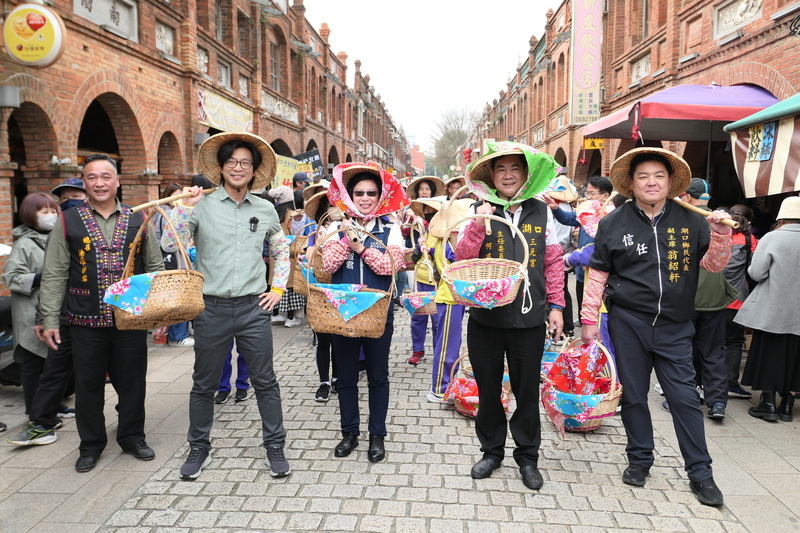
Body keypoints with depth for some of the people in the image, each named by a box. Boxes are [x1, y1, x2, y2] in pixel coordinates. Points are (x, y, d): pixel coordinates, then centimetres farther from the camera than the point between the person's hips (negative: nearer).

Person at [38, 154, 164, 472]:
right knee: (88, 386, 11)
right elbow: (54, 275, 2)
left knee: (132, 382, 10)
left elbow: (155, 267, 9)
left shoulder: (138, 220, 5)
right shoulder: (68, 221, 2)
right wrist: (49, 320, -3)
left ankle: (132, 437, 29)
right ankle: (91, 445, 29)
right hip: (86, 322, 0)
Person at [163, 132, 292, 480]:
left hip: (253, 307, 1)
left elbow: (281, 251, 19)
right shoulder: (202, 206, -1)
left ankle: (275, 448, 22)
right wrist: (185, 205, -15)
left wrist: (278, 288, 10)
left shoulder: (265, 210, 6)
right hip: (212, 308, -1)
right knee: (204, 384, 11)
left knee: (265, 381, 7)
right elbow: (169, 244, -10)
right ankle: (199, 448, 30)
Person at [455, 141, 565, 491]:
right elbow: (461, 259, -7)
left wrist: (556, 305, 3)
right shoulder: (479, 212, 0)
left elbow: (553, 261, 6)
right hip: (485, 316, 0)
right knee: (488, 389, 13)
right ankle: (492, 451, 33)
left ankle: (527, 456, 30)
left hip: (529, 318, 0)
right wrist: (478, 225, -20)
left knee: (527, 390, 11)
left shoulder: (541, 212, 3)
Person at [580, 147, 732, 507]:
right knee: (633, 395, 10)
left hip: (674, 327, 0)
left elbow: (713, 265, 3)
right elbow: (598, 274, 4)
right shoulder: (614, 222, 0)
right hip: (628, 322, 0)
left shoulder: (690, 221, 2)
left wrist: (720, 234, -15)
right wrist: (589, 319, 2)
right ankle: (639, 460, 29)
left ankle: (700, 473, 18)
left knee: (684, 397, 2)